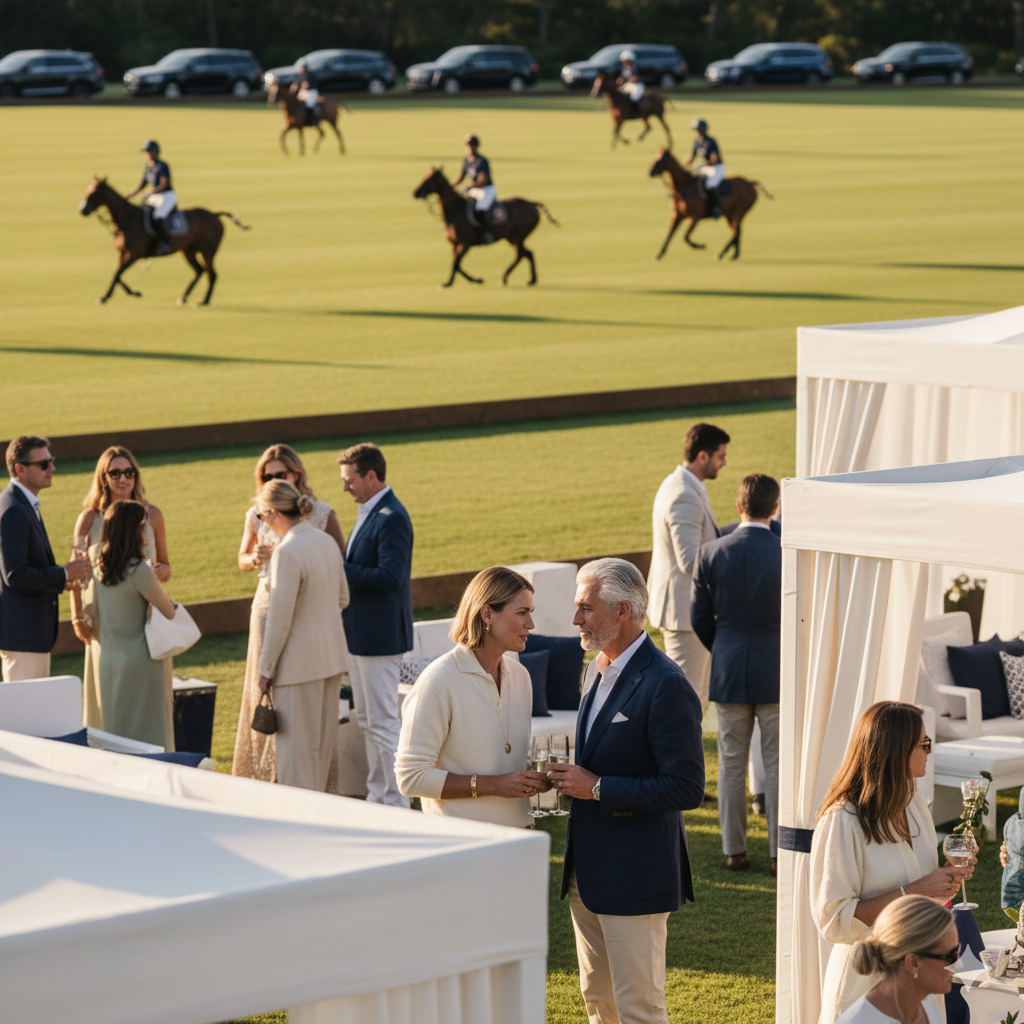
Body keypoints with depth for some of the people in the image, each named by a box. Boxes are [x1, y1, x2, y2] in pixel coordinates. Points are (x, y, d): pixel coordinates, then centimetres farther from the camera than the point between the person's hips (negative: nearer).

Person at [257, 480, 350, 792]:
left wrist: (266, 668, -10)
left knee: (297, 745, 0)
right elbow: (342, 598, 15)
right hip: (332, 655, 8)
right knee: (323, 742, 16)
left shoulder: (287, 552, -20)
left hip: (300, 661, -8)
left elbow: (280, 618, -18)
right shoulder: (327, 542, 5)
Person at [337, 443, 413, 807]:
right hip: (361, 635, 11)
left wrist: (340, 569, -21)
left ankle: (396, 804, -1)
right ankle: (377, 797, 25)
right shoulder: (368, 512, 13)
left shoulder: (391, 518, -19)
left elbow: (390, 575, -26)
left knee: (383, 723, -6)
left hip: (380, 636, -11)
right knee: (367, 721, 17)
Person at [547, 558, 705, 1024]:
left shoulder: (666, 687, -19)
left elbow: (686, 788, -22)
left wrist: (597, 789, -20)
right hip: (587, 869, 9)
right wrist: (573, 779, 2)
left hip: (634, 874, -9)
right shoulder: (597, 671, 10)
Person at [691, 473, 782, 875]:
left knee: (731, 764, 10)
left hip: (728, 673, 2)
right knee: (777, 765, 6)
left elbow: (700, 618, 2)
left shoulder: (710, 553, -5)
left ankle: (734, 851, 13)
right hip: (777, 673, -2)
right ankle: (780, 852, 8)